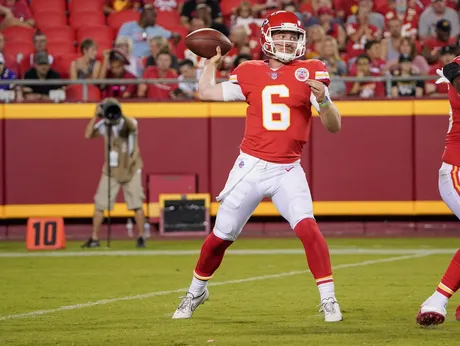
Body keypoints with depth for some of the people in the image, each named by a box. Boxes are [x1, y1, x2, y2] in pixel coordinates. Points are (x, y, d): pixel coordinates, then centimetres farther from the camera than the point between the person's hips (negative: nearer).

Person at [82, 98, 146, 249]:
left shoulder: (128, 122, -10)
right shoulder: (103, 124, -2)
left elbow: (133, 127, -34)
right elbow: (88, 135, -14)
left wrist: (119, 114, -47)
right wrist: (96, 116, -17)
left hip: (130, 169, -3)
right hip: (111, 170, 3)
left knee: (137, 204, -5)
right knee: (99, 205, -1)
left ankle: (141, 237, 6)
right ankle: (94, 239, 6)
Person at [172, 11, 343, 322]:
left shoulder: (309, 73, -1)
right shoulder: (250, 74, 3)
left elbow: (334, 126, -6)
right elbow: (206, 92, 8)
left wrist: (323, 100, -26)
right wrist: (213, 62, 19)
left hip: (288, 171, -2)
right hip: (251, 168, 2)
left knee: (307, 228, -23)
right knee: (221, 236, 9)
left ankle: (329, 299, -16)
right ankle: (196, 291, 32)